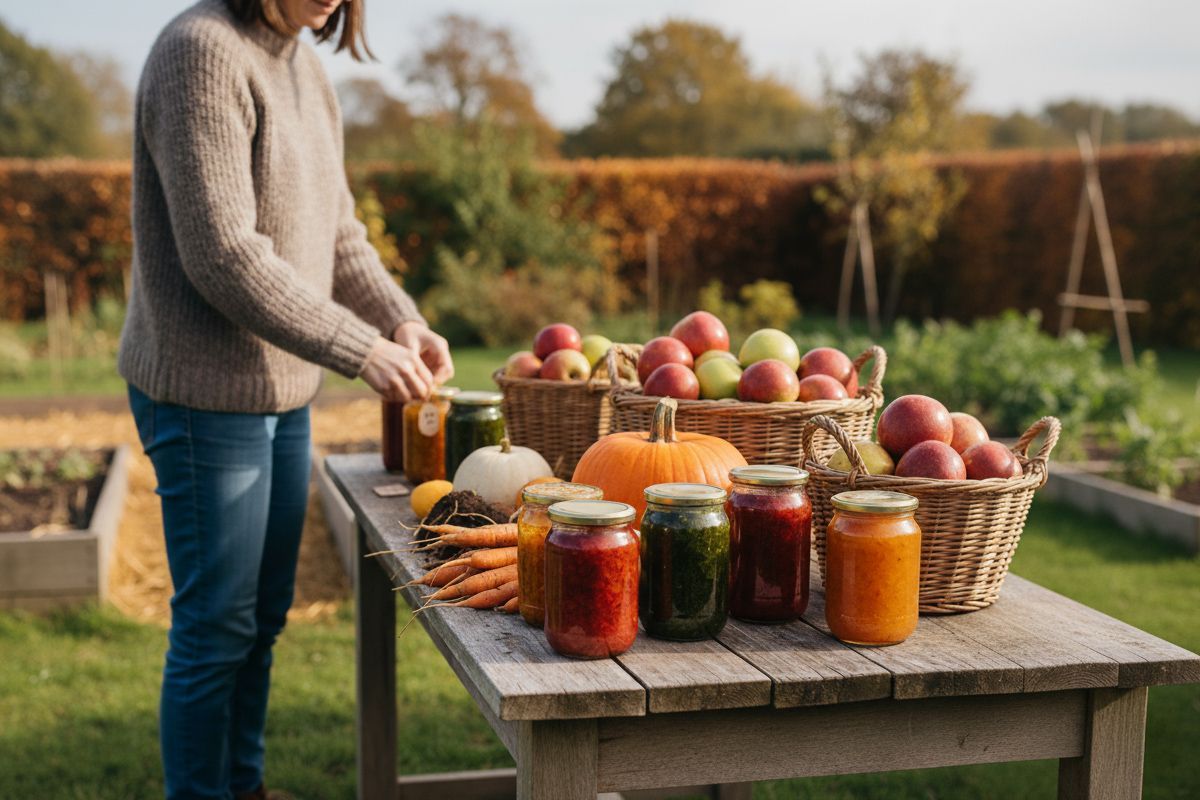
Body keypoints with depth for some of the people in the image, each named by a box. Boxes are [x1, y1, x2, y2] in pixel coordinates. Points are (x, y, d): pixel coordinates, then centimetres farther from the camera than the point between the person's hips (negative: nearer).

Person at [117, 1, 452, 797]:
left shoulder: (303, 66, 10)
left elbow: (337, 234, 12)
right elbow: (224, 258, -24)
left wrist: (402, 319, -5)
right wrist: (362, 350, -24)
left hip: (281, 391, 9)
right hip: (207, 395, -9)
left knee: (263, 617, 18)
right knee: (217, 625, 2)